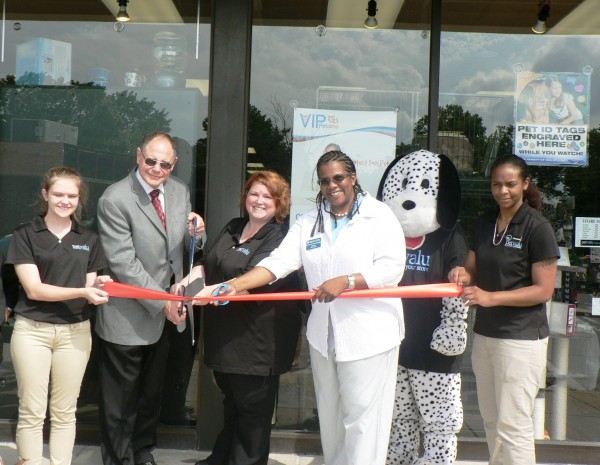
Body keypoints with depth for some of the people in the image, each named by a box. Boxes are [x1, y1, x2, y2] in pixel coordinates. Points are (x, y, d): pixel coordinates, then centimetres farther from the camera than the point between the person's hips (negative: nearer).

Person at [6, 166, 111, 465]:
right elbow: (33, 289, -9)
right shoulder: (25, 235, -1)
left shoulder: (89, 239, 10)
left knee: (65, 412, 8)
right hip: (32, 330, -3)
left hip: (75, 331, 3)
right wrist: (81, 291, -21)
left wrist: (98, 287, -13)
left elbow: (89, 287, 11)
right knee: (31, 411, 0)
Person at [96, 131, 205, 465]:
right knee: (121, 398, 9)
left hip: (168, 312, 6)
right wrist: (161, 302, -21)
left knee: (152, 392, 23)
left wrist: (195, 232, -13)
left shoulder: (180, 191, 2)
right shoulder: (115, 199, -18)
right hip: (130, 316, -6)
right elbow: (123, 263, -20)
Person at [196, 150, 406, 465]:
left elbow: (392, 268, -14)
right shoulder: (309, 221, 8)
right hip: (324, 336, 5)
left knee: (361, 420, -1)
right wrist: (234, 285, -16)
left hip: (369, 335, -4)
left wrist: (346, 281, -25)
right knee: (330, 418, 14)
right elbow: (278, 262, -2)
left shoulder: (379, 215, -4)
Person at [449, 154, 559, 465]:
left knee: (513, 425, -4)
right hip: (485, 333, 7)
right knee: (491, 420, 15)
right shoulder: (484, 225, 11)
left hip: (521, 337, -7)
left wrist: (491, 297, -22)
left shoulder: (537, 228, -10)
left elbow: (543, 290, -13)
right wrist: (462, 275, -10)